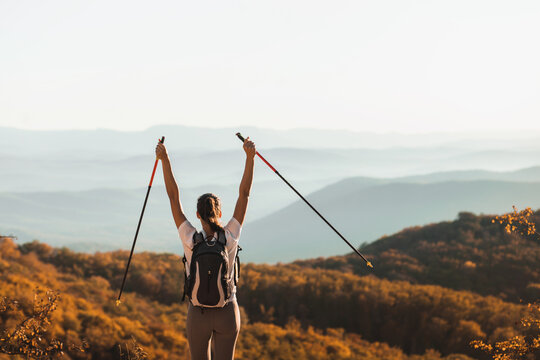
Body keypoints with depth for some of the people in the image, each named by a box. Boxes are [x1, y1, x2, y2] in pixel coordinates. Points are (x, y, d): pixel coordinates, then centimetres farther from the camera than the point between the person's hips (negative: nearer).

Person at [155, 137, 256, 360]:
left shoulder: (190, 240, -15)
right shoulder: (231, 237, -14)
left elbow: (173, 197, -13)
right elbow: (244, 194, -12)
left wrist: (165, 160, -12)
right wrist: (250, 157, -12)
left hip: (198, 314, 0)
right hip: (227, 313, 0)